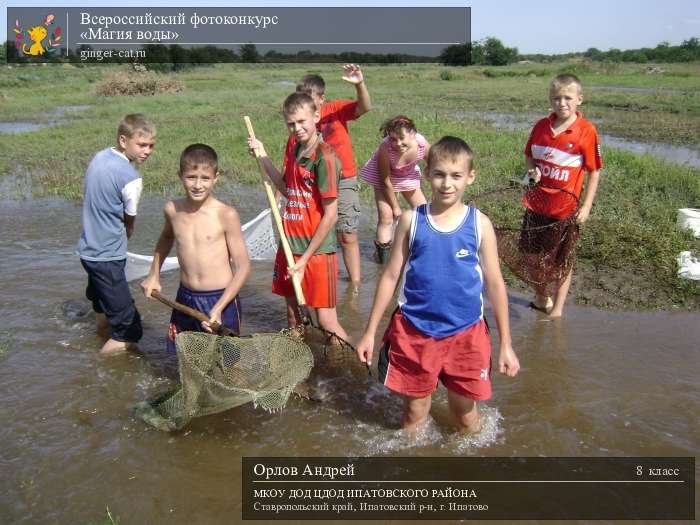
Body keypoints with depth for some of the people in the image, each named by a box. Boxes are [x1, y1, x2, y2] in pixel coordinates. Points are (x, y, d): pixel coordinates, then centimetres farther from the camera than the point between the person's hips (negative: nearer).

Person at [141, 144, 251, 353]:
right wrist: (154, 275, 23)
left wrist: (218, 308, -18)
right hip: (185, 299, 5)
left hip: (221, 299, -4)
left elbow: (243, 267, -12)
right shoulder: (172, 210, 0)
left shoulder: (226, 215, -14)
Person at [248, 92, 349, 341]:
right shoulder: (295, 151, 7)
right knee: (293, 315, 18)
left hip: (317, 252, -7)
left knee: (327, 322, -1)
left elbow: (330, 215, -16)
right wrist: (263, 156, 11)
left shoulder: (325, 157, -16)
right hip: (289, 247, 7)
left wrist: (305, 258, -14)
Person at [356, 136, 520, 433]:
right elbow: (390, 276, 1)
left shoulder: (480, 224, -5)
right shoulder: (411, 220, -4)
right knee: (414, 413, 15)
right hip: (414, 333, 0)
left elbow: (494, 284, 1)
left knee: (465, 413, 15)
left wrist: (506, 344, 2)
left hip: (465, 334, 0)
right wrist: (370, 331, 3)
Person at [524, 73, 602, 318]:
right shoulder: (541, 126, -1)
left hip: (565, 207, -4)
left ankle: (557, 310, 25)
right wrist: (532, 170, -8)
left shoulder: (587, 131, -12)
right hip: (537, 203, 4)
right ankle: (541, 298, 38)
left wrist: (586, 206, -12)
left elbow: (594, 171, -7)